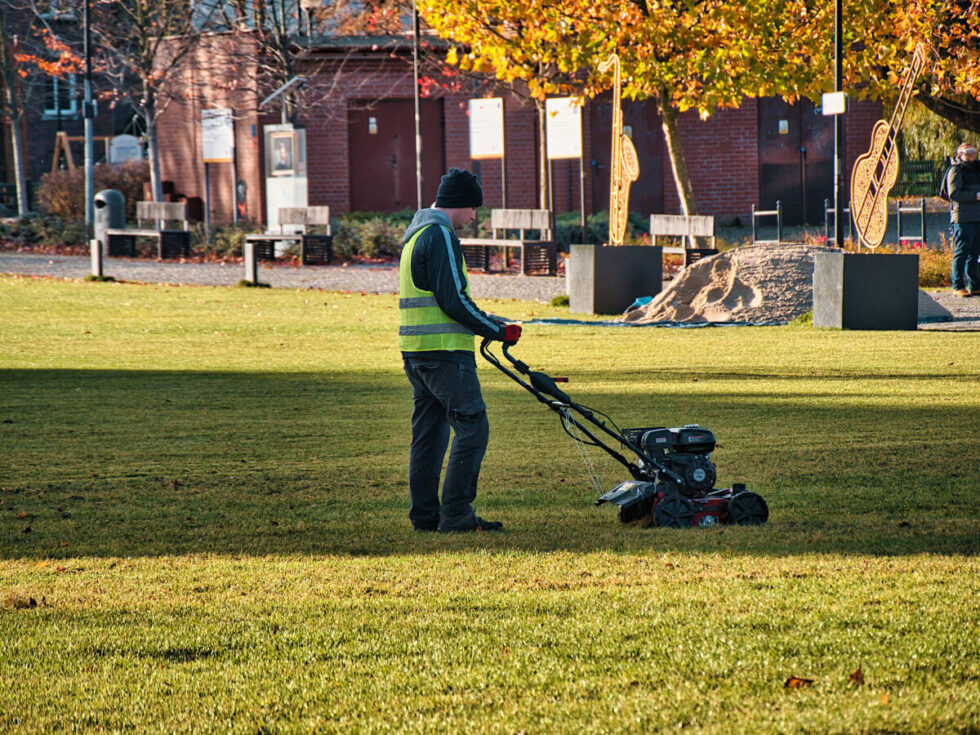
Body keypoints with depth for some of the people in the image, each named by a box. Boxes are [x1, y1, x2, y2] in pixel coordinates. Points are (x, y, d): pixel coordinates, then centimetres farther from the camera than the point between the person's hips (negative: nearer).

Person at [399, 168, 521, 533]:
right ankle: (455, 514, -12)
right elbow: (453, 300, -19)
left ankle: (425, 515, 13)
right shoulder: (440, 236, -13)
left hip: (415, 351, 10)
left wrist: (491, 324, 22)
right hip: (445, 352, -10)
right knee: (472, 428, -9)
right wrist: (499, 330, -11)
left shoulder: (415, 234, 20)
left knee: (428, 433, 12)